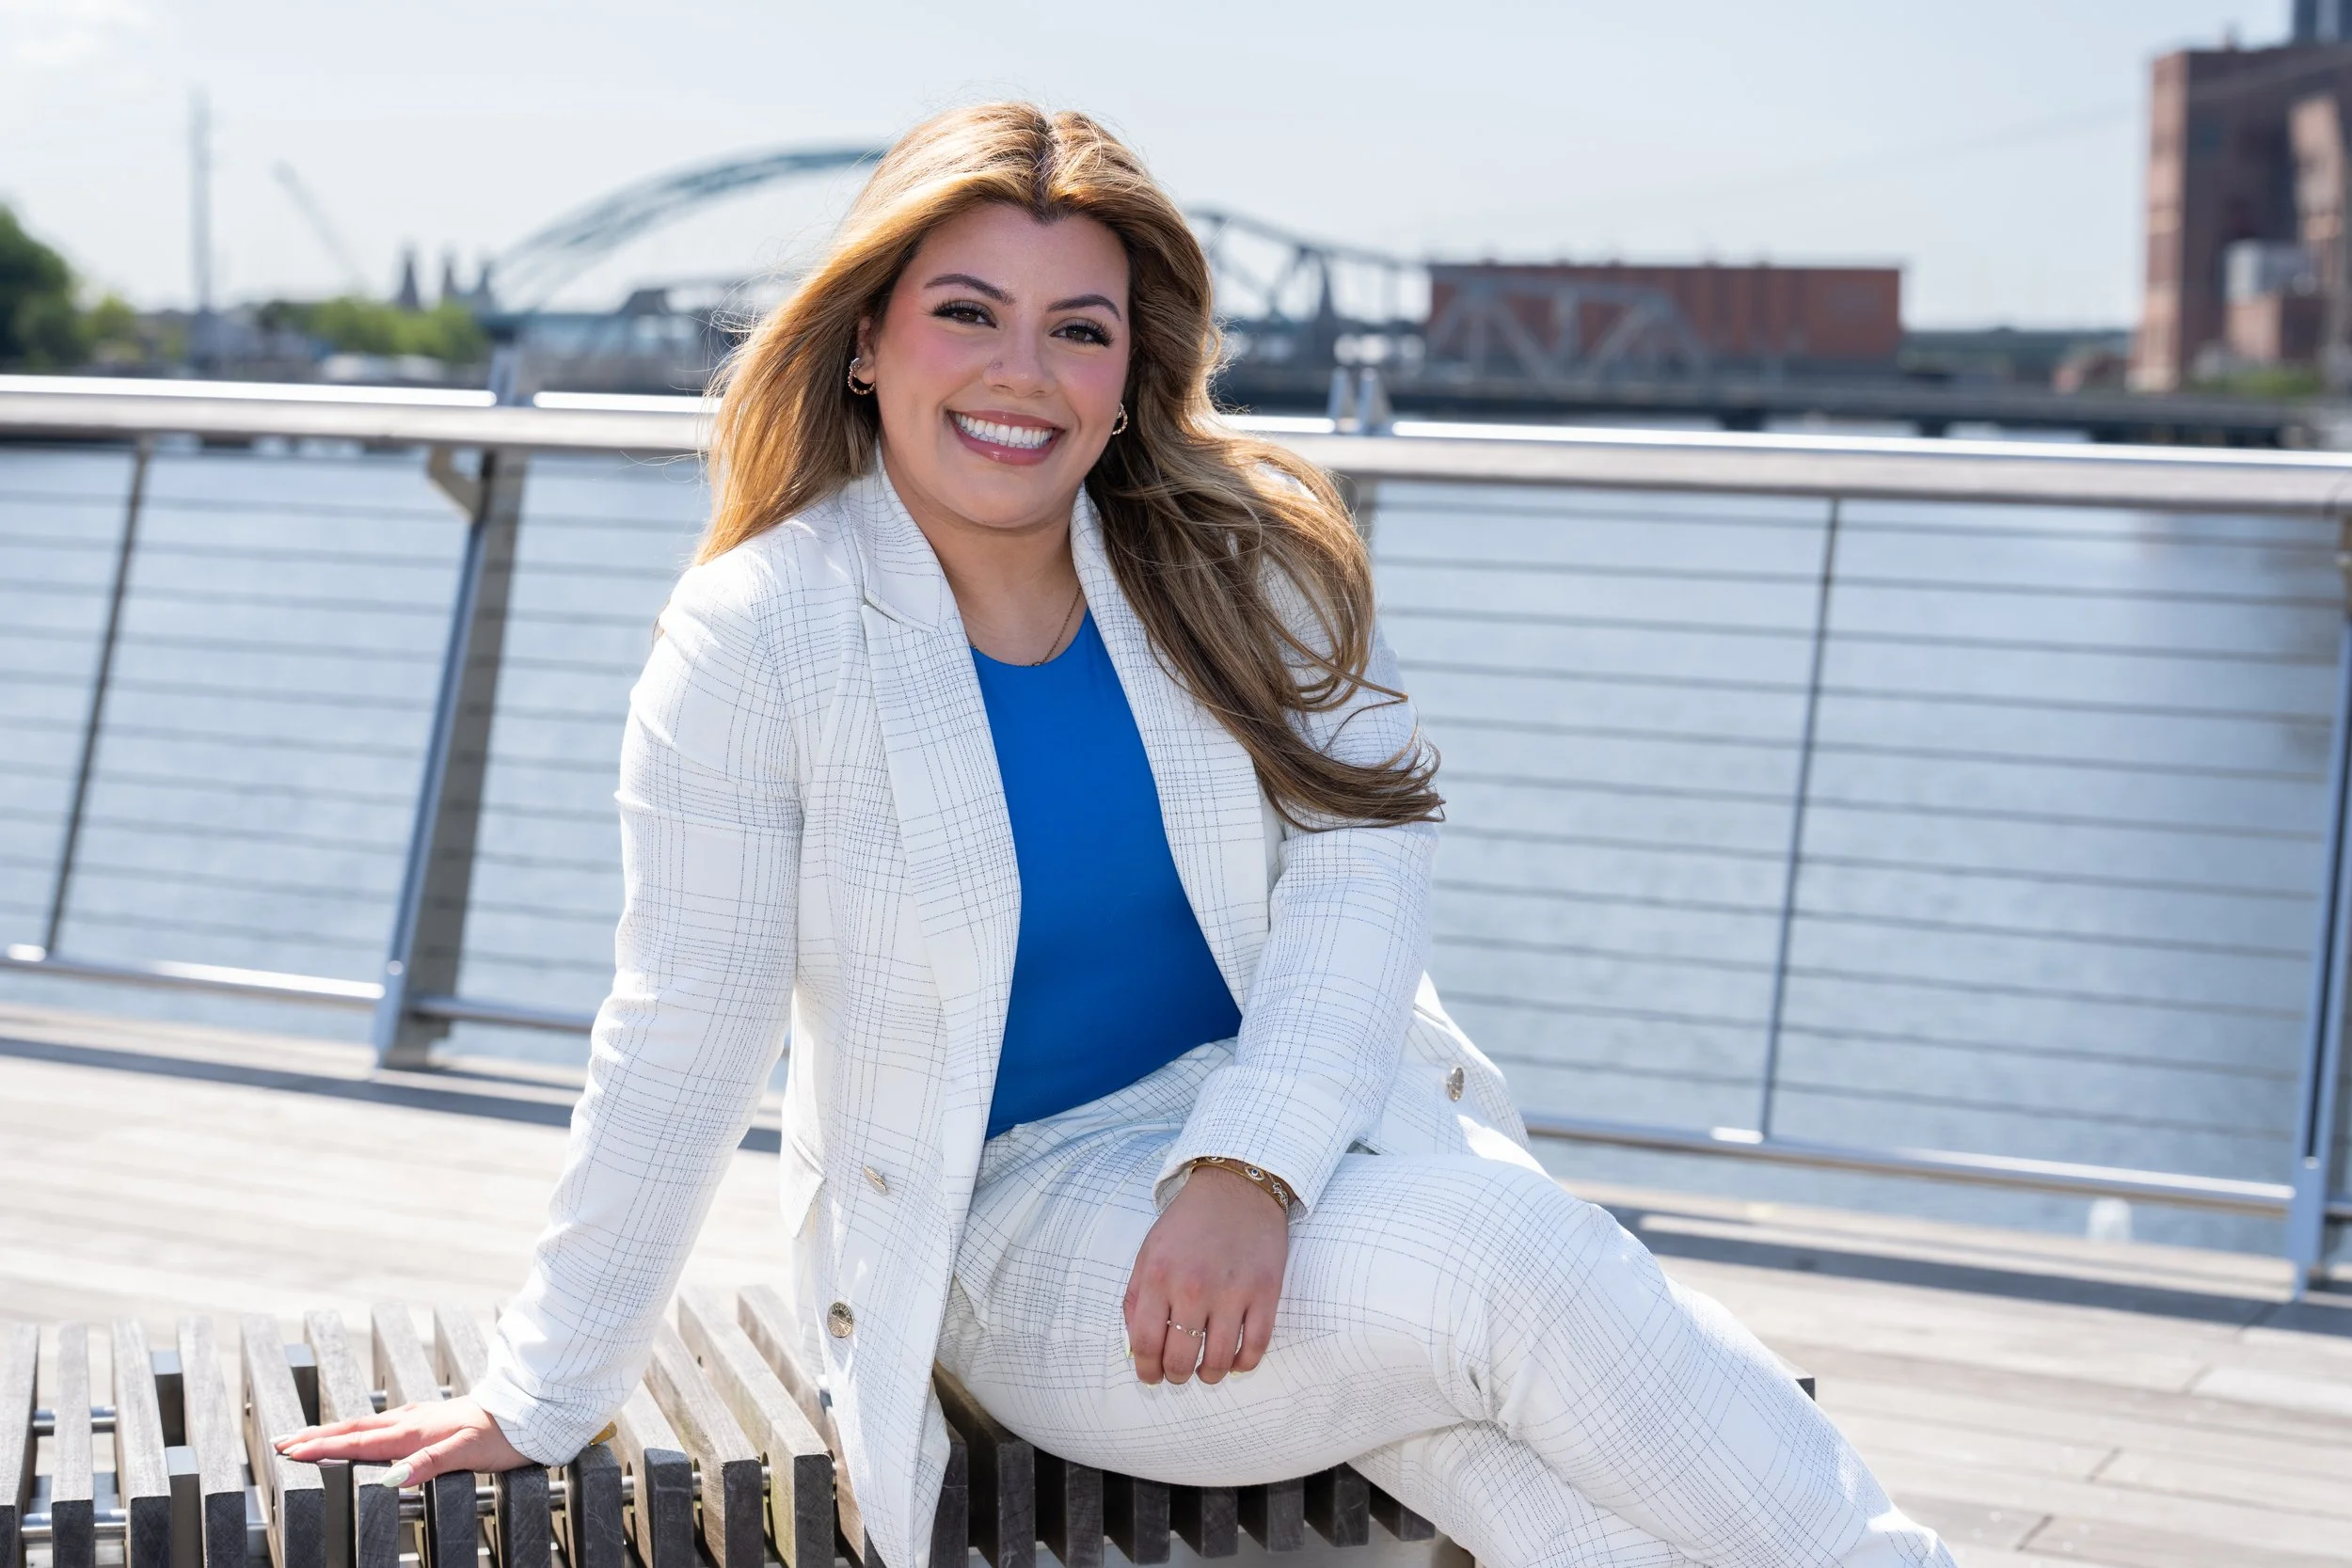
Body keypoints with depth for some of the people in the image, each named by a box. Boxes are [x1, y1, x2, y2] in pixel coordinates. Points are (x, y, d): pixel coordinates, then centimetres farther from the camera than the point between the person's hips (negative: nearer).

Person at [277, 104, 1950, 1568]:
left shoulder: (1247, 561, 0)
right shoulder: (758, 641, -9)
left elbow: (1367, 866, -7)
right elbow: (682, 1052, -5)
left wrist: (1252, 1162, -23)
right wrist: (543, 1399, 0)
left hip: (1314, 1117, 3)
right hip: (1021, 1222, -3)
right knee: (1508, 1274, -29)